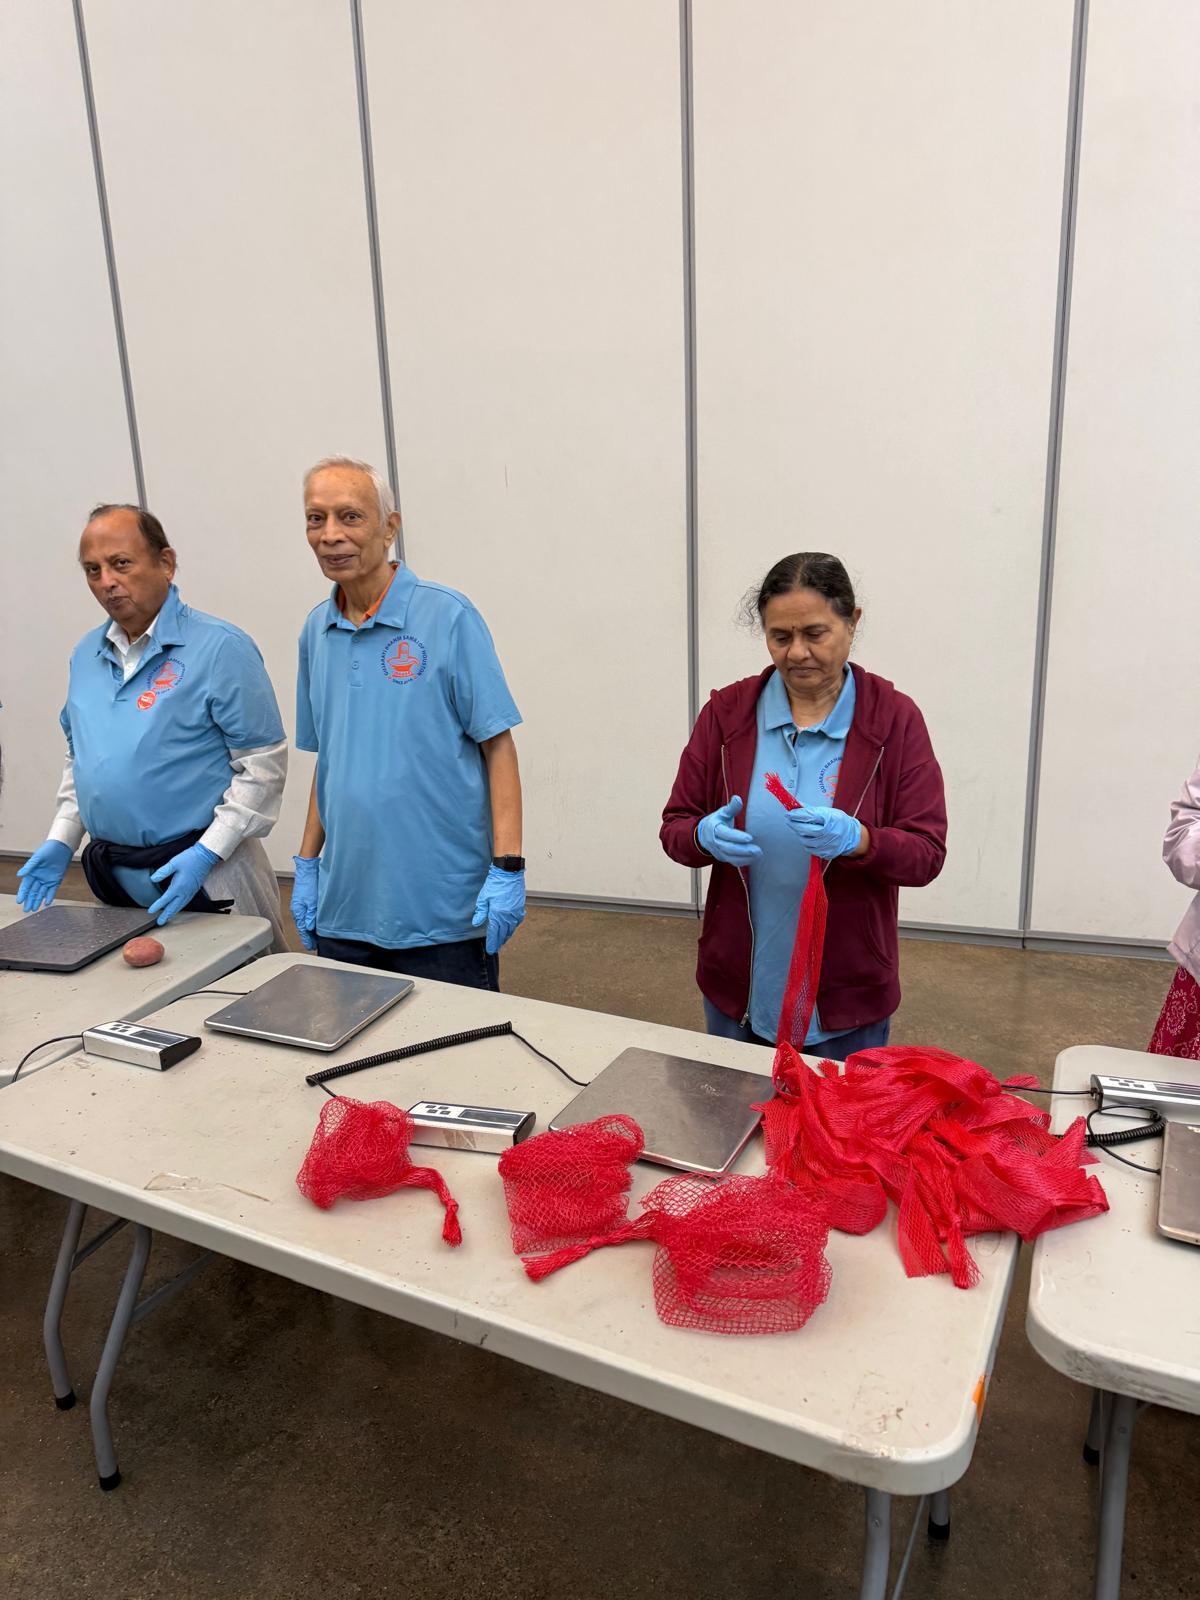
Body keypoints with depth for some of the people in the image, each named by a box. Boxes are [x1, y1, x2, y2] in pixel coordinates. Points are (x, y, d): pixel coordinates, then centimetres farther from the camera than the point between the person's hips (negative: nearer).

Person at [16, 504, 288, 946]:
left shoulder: (221, 648, -12)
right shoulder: (86, 654, 10)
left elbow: (263, 764, -14)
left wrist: (207, 853, -19)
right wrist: (61, 841, 9)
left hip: (208, 875, -6)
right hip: (114, 880, 6)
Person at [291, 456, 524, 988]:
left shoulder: (448, 618, -9)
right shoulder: (316, 631, 8)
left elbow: (497, 748, -9)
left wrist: (507, 869, -14)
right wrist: (307, 865, 13)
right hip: (344, 908, 5)